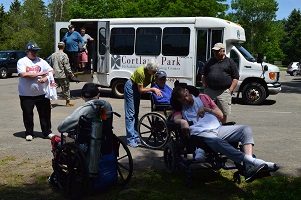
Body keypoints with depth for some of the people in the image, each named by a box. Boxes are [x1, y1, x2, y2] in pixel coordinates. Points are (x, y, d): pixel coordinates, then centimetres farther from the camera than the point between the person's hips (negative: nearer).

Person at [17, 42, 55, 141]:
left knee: (45, 113, 7)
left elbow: (51, 71, 5)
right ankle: (29, 133, 21)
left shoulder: (41, 61, 9)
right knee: (27, 114, 6)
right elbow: (23, 74, -18)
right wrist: (39, 74, -15)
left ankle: (47, 132, 19)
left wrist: (46, 78, -16)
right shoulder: (22, 61, -2)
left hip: (42, 93, 3)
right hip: (26, 94, -2)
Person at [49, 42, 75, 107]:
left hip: (54, 75, 5)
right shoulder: (64, 55, -13)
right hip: (62, 75, -5)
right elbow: (67, 67, -15)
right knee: (66, 88, 8)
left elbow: (50, 65, 13)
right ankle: (68, 102, 19)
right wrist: (71, 74, -5)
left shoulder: (53, 55, 6)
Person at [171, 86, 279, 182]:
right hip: (202, 134, -5)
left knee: (246, 129, -17)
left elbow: (220, 115, 23)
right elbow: (176, 118, -6)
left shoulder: (203, 97, 26)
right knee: (218, 141, -39)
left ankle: (249, 167, -36)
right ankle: (253, 161, -53)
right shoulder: (180, 108, 19)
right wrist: (182, 121, -28)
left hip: (218, 129, 5)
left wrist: (206, 109, 8)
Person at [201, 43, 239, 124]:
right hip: (210, 91, 3)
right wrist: (205, 87, 5)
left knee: (223, 114, 0)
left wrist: (230, 90, -5)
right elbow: (203, 75, 19)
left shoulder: (230, 62, 7)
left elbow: (235, 78, 4)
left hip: (224, 92, -2)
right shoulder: (210, 61, 15)